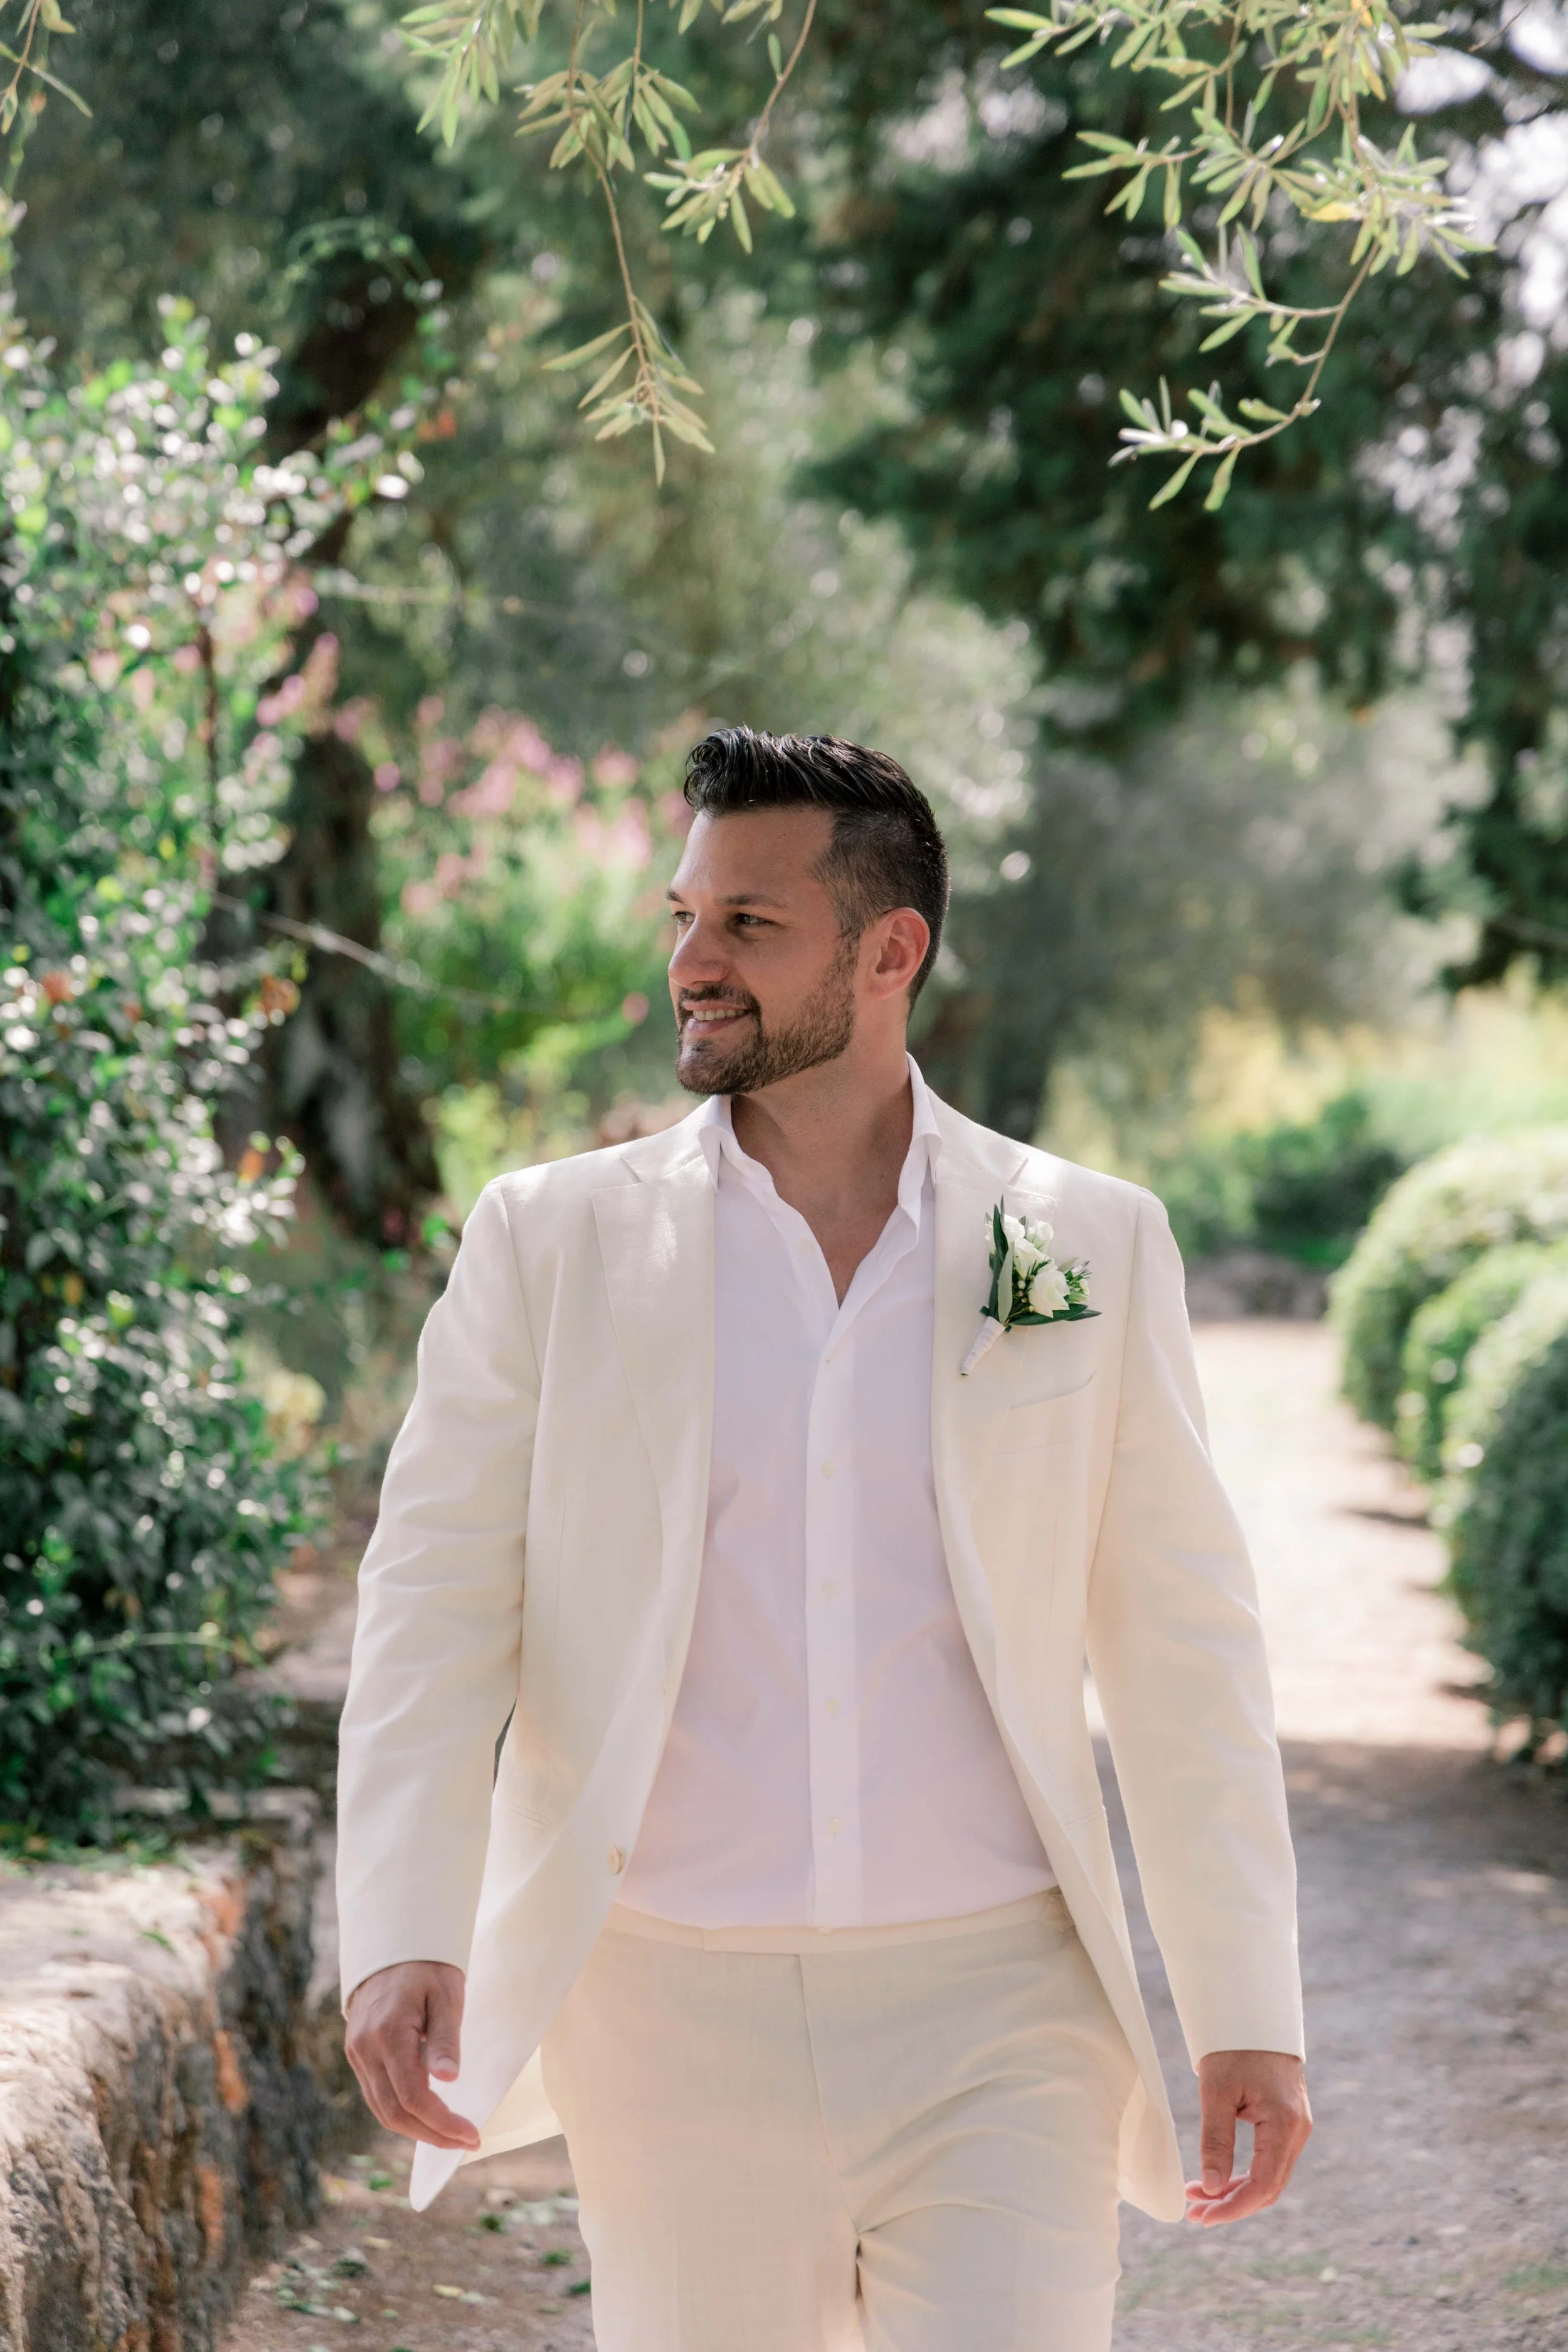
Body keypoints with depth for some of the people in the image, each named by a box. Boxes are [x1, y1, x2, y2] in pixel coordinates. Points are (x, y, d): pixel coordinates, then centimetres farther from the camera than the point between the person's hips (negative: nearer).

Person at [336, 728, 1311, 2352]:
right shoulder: (551, 1242, 2)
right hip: (679, 2018, 1)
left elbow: (1183, 1650, 5)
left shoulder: (1091, 1247, 3)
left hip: (989, 2014, 0)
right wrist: (399, 1941, -16)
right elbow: (434, 1609, -2)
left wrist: (1249, 2013, 2)